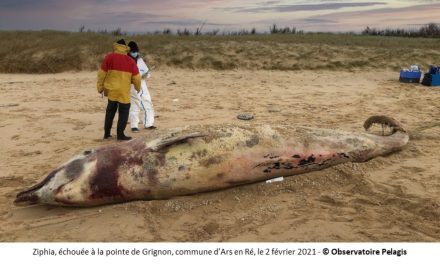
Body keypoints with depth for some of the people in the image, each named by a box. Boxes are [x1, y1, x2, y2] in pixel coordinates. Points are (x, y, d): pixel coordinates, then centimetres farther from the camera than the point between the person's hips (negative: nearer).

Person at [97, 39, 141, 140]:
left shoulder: (109, 57, -1)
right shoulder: (130, 61, 0)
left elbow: (102, 73, -2)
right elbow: (136, 77, 3)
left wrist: (100, 87, 7)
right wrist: (138, 88, 20)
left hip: (111, 90, 2)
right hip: (124, 92, -2)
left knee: (110, 111, 17)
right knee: (124, 112, 6)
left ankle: (107, 133, 21)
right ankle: (120, 134, 3)